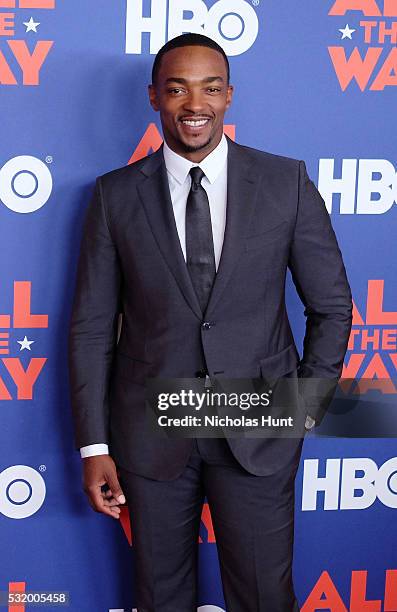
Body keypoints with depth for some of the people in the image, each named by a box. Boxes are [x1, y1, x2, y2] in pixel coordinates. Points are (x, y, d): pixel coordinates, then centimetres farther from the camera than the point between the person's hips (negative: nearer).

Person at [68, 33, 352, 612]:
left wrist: (308, 407, 0)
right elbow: (92, 326, 1)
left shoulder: (287, 182, -2)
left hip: (258, 429, 0)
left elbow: (331, 305, 5)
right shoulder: (115, 195, -1)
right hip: (151, 432, 1)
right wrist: (94, 446, -2)